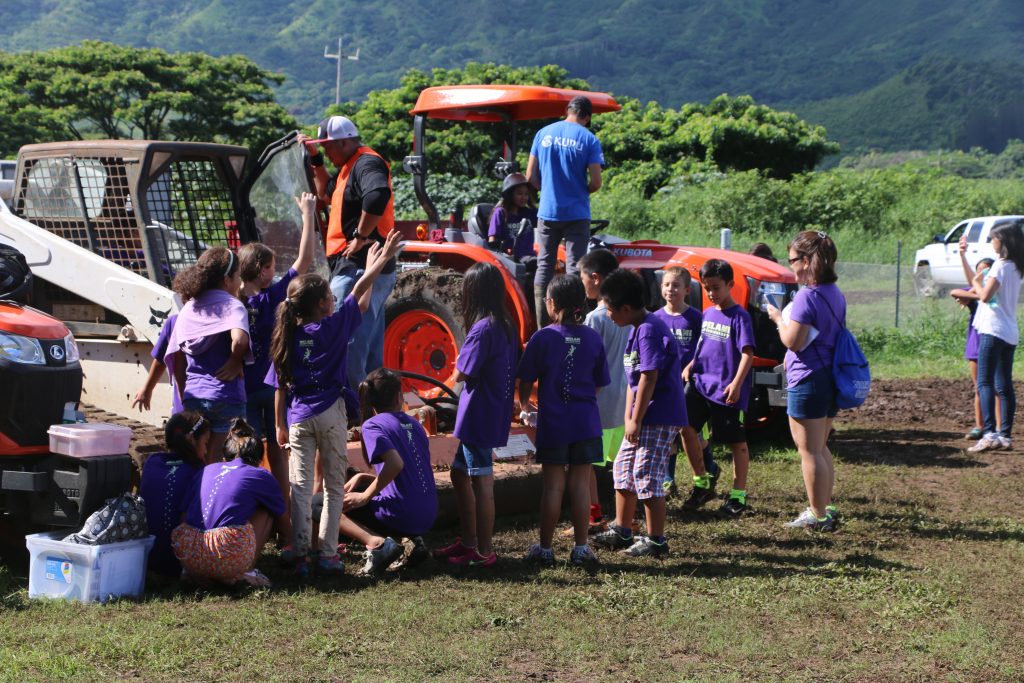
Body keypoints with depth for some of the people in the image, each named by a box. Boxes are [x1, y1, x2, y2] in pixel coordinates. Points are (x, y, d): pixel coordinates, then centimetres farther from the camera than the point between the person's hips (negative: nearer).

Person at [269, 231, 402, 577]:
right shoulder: (333, 327, -7)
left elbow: (280, 387, 3)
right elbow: (359, 294, 0)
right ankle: (328, 554, 5)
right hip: (330, 414, -2)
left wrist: (281, 425, 11)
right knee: (334, 486, 7)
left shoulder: (287, 337, 1)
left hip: (298, 418, 2)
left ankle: (300, 555, 1)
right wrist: (377, 262, 12)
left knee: (300, 487, 5)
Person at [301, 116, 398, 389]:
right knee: (370, 351, 17)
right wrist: (315, 159, 24)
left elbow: (378, 194, -34)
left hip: (358, 268, -11)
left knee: (349, 344, -11)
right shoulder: (351, 166, 18)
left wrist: (361, 236, -27)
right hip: (369, 270, 11)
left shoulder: (367, 164, -14)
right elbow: (327, 194, 34)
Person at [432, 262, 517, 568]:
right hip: (493, 414, 10)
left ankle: (484, 552, 4)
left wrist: (458, 363, 3)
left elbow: (461, 374, -17)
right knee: (460, 474, 19)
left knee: (481, 482, -3)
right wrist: (465, 364, 5)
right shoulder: (505, 325, 9)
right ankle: (467, 542, 27)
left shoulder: (483, 328, -19)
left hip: (479, 416, -10)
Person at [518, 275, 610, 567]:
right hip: (586, 421, 2)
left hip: (553, 422, -2)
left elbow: (527, 380, -4)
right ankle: (581, 548, 10)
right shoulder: (593, 338, 0)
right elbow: (598, 384, 7)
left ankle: (545, 548, 10)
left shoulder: (543, 338, -9)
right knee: (581, 483, 7)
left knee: (552, 485, 4)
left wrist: (524, 403, 16)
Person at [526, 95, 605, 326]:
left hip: (547, 212, 3)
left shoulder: (544, 133, 4)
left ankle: (542, 326, 10)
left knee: (544, 266, 10)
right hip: (577, 213, -3)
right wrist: (582, 192, 10)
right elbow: (595, 182, -10)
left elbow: (530, 176, 3)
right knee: (574, 268, 1)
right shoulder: (589, 139, -5)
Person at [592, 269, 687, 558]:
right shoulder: (637, 330, 14)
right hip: (644, 416, 11)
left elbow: (649, 378, -22)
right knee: (623, 467, 17)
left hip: (659, 417, -11)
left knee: (646, 476, -7)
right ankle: (622, 531, 27)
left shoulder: (650, 330, -18)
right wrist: (628, 417, 8)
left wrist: (635, 420, -18)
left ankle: (656, 540, 3)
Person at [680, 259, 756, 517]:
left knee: (737, 442, 3)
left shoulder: (739, 316, -10)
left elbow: (747, 353, -16)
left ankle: (738, 495, 12)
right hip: (700, 382, 6)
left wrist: (737, 383, -27)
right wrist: (690, 366, 8)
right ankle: (700, 481, 10)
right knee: (686, 427, -6)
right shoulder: (707, 314, 12)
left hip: (726, 390, -6)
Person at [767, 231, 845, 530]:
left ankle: (818, 515, 4)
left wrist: (778, 318, -3)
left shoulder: (807, 296, -19)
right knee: (820, 448, 20)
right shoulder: (835, 294, 10)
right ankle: (825, 509, 26)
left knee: (809, 452, -1)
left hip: (808, 382, -9)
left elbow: (794, 341, -21)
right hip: (831, 379, 9)